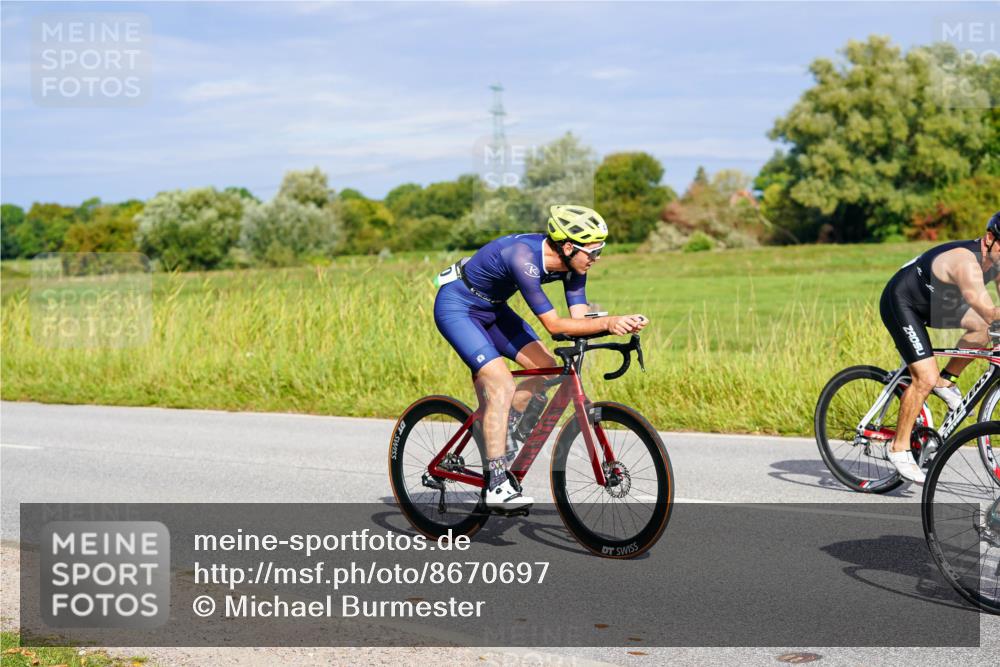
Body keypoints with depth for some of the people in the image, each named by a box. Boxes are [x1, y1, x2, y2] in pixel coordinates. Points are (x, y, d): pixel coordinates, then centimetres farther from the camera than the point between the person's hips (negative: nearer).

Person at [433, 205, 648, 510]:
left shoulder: (572, 264, -10)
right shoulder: (524, 258, -34)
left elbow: (580, 319, -11)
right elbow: (554, 324, -34)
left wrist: (618, 324, -28)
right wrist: (608, 322, -38)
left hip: (492, 308, 9)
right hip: (456, 307, -8)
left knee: (547, 368, -2)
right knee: (502, 385, -20)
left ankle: (494, 425, 16)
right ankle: (497, 486, -16)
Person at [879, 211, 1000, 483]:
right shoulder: (967, 263, -34)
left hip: (935, 303, 9)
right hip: (901, 304, -9)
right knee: (925, 379, -16)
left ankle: (946, 381, 8)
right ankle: (899, 448, -4)